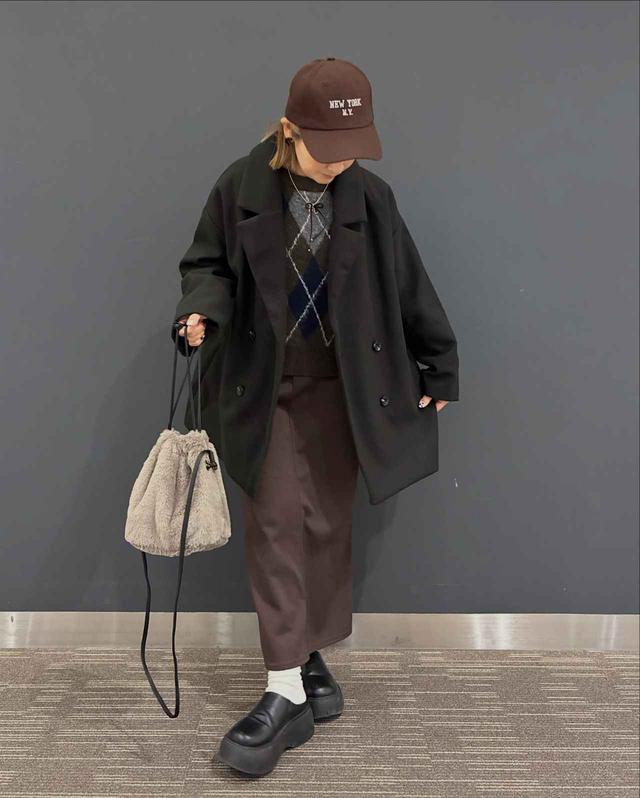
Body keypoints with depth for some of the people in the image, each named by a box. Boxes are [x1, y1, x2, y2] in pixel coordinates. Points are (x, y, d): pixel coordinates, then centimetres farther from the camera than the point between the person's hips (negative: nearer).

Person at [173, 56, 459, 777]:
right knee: (276, 524, -5)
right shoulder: (242, 185, -6)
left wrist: (440, 367, 13)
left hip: (339, 386, 2)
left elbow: (408, 287, 7)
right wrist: (204, 309, -19)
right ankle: (286, 692, 2)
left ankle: (313, 659, 24)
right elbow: (208, 264, 3)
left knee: (328, 524, 6)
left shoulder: (369, 197, -2)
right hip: (266, 386, -1)